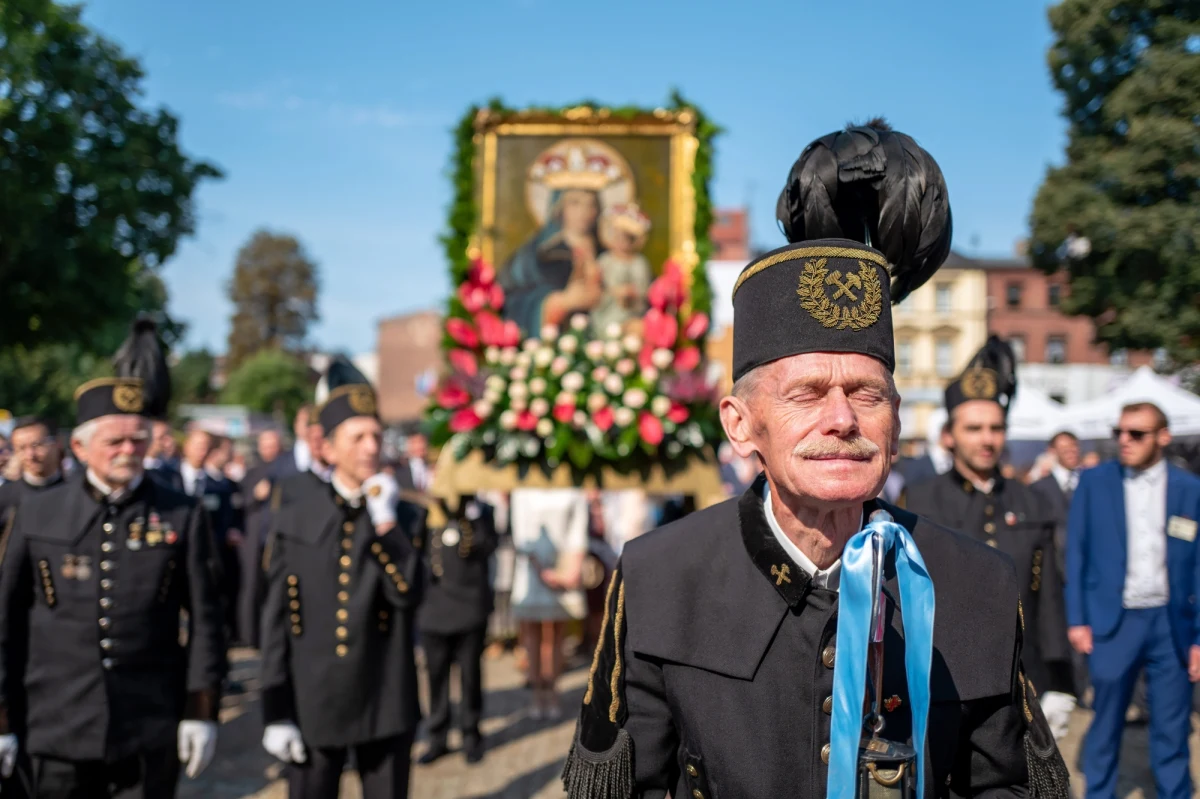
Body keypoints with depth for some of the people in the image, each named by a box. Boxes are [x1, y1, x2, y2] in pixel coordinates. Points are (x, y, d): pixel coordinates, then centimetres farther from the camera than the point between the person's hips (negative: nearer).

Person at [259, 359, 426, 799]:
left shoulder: (407, 518, 2)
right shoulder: (292, 522, 1)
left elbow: (407, 595, -12)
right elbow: (276, 620, 1)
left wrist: (385, 520, -16)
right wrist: (276, 713, -1)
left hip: (386, 705, 0)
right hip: (312, 705, 0)